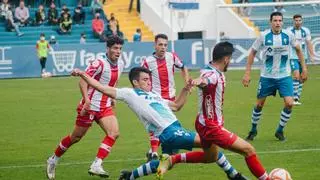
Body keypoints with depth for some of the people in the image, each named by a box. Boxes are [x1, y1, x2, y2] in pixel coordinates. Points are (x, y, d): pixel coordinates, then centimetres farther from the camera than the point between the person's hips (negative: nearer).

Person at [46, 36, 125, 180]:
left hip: (105, 107, 6)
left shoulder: (120, 65, 4)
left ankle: (96, 166, -14)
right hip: (90, 106, -6)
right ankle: (53, 160, 28)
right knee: (76, 137, 6)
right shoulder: (99, 64, -20)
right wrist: (86, 99, -36)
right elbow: (83, 80, -25)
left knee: (114, 133, -15)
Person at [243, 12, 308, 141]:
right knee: (259, 105, 7)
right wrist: (247, 73, -4)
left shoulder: (288, 35, -7)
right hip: (266, 76, -1)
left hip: (284, 76, 1)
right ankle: (253, 130, 30)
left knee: (289, 103, -13)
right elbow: (252, 53, -1)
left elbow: (298, 50, 10)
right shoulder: (264, 36, -11)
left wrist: (304, 68, 8)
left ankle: (280, 131, 6)